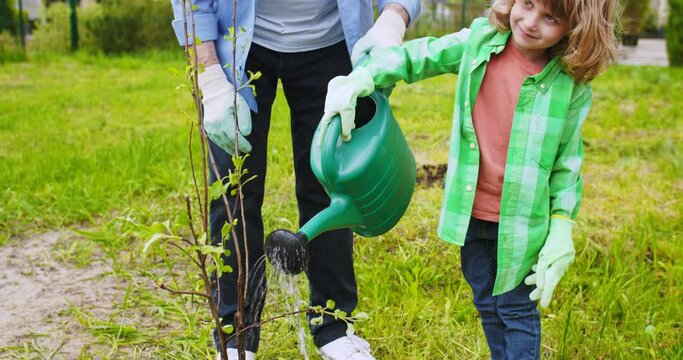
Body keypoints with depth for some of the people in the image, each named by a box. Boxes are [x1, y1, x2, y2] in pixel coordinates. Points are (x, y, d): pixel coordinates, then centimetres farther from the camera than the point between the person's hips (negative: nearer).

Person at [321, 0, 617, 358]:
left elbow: (567, 159, -5)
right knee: (486, 305, 22)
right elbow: (415, 57, -1)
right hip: (471, 211, 4)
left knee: (516, 310, 10)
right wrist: (358, 80, -14)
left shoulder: (571, 85, -13)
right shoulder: (481, 40, -7)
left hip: (521, 220, -4)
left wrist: (562, 227, -6)